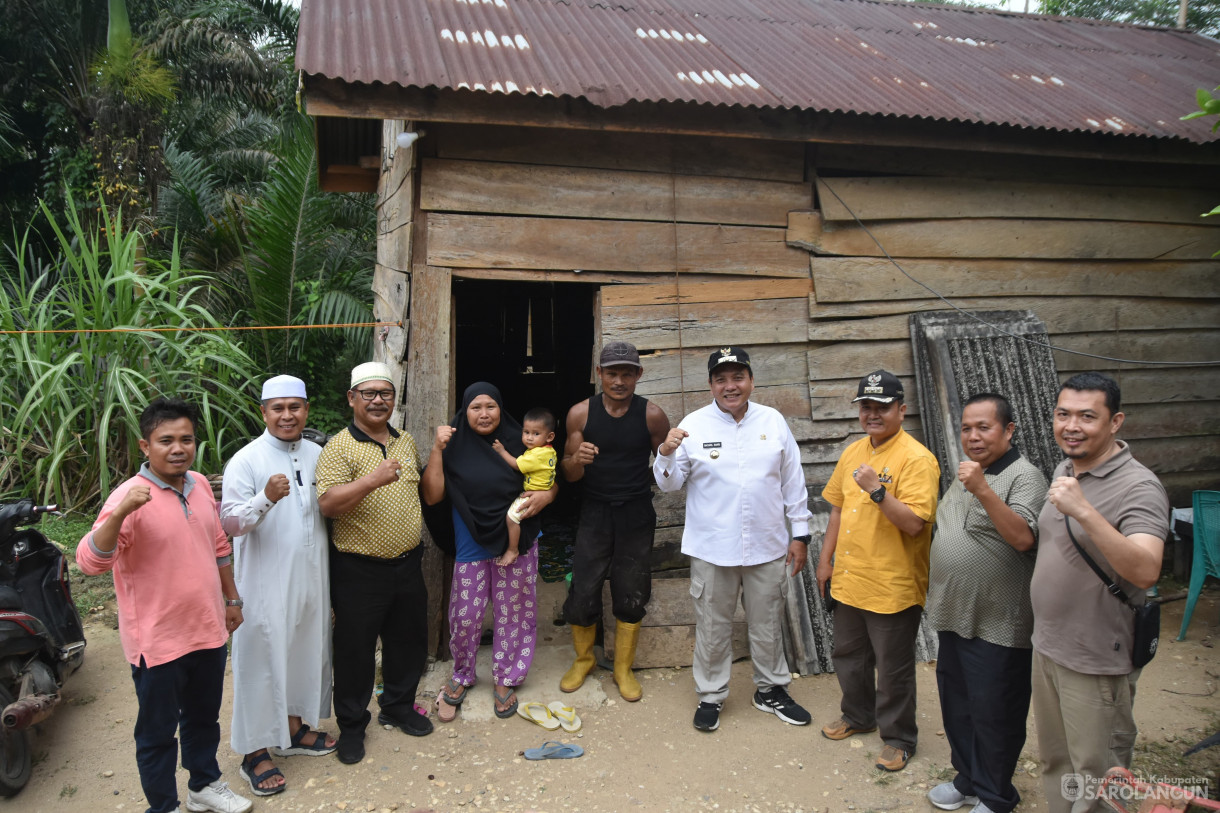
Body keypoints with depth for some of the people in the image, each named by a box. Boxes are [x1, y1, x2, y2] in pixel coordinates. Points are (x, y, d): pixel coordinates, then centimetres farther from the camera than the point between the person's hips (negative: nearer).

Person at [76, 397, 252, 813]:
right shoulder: (130, 497, -18)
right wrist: (120, 512, -42)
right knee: (158, 731, 13)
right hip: (158, 641, -6)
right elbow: (90, 561, -27)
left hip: (209, 630, 6)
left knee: (204, 717, 24)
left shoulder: (200, 484, 2)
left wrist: (232, 599, 18)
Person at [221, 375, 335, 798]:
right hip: (266, 583, -5)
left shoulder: (318, 455, 6)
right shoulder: (246, 460, -11)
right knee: (262, 660, 3)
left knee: (305, 652, 17)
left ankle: (294, 727, 37)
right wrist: (266, 498, -34)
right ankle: (254, 751, 18)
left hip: (312, 578, 6)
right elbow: (229, 522, -18)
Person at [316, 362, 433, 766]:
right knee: (356, 649, 7)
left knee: (409, 639, 18)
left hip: (407, 563, 6)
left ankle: (399, 706, 39)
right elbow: (328, 504, -25)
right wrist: (371, 480, -35)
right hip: (359, 569, -6)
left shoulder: (406, 441, 9)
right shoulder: (339, 448, -12)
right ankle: (352, 725, 26)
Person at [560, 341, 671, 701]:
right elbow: (569, 474, -3)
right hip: (595, 512, 0)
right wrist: (577, 460, -22)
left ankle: (623, 668, 29)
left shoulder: (652, 415, -7)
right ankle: (583, 659, 29)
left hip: (636, 514, 0)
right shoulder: (581, 413, -5)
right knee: (582, 592, 2)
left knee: (631, 596, 9)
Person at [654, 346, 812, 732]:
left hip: (767, 547, 2)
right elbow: (670, 483, -2)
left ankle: (771, 689, 38)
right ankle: (710, 695, 30)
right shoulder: (694, 425, -4)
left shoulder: (773, 422, 2)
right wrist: (667, 453, -22)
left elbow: (793, 482, 7)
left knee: (767, 624, 17)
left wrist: (799, 534, 7)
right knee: (713, 627, 11)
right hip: (712, 549, -2)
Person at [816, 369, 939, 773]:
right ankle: (858, 715, 44)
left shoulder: (916, 459, -17)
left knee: (893, 669, 9)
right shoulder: (852, 453, 6)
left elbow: (914, 523, -23)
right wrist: (826, 559, 14)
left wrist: (877, 490, -33)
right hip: (849, 580, 7)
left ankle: (898, 738, 28)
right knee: (848, 655, 22)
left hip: (893, 586, -7)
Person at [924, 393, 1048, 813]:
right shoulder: (966, 473, 13)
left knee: (994, 715, 6)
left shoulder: (1024, 476, -13)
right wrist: (936, 589, 19)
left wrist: (981, 489, -36)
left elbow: (1023, 537, -28)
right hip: (955, 617, 8)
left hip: (997, 625, -8)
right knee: (957, 707, 19)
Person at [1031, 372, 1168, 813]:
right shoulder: (1063, 470, 6)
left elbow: (1144, 572, -34)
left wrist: (1083, 511, -41)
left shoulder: (1138, 487, -19)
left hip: (1097, 662, -7)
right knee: (1055, 764, 22)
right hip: (1046, 647, 8)